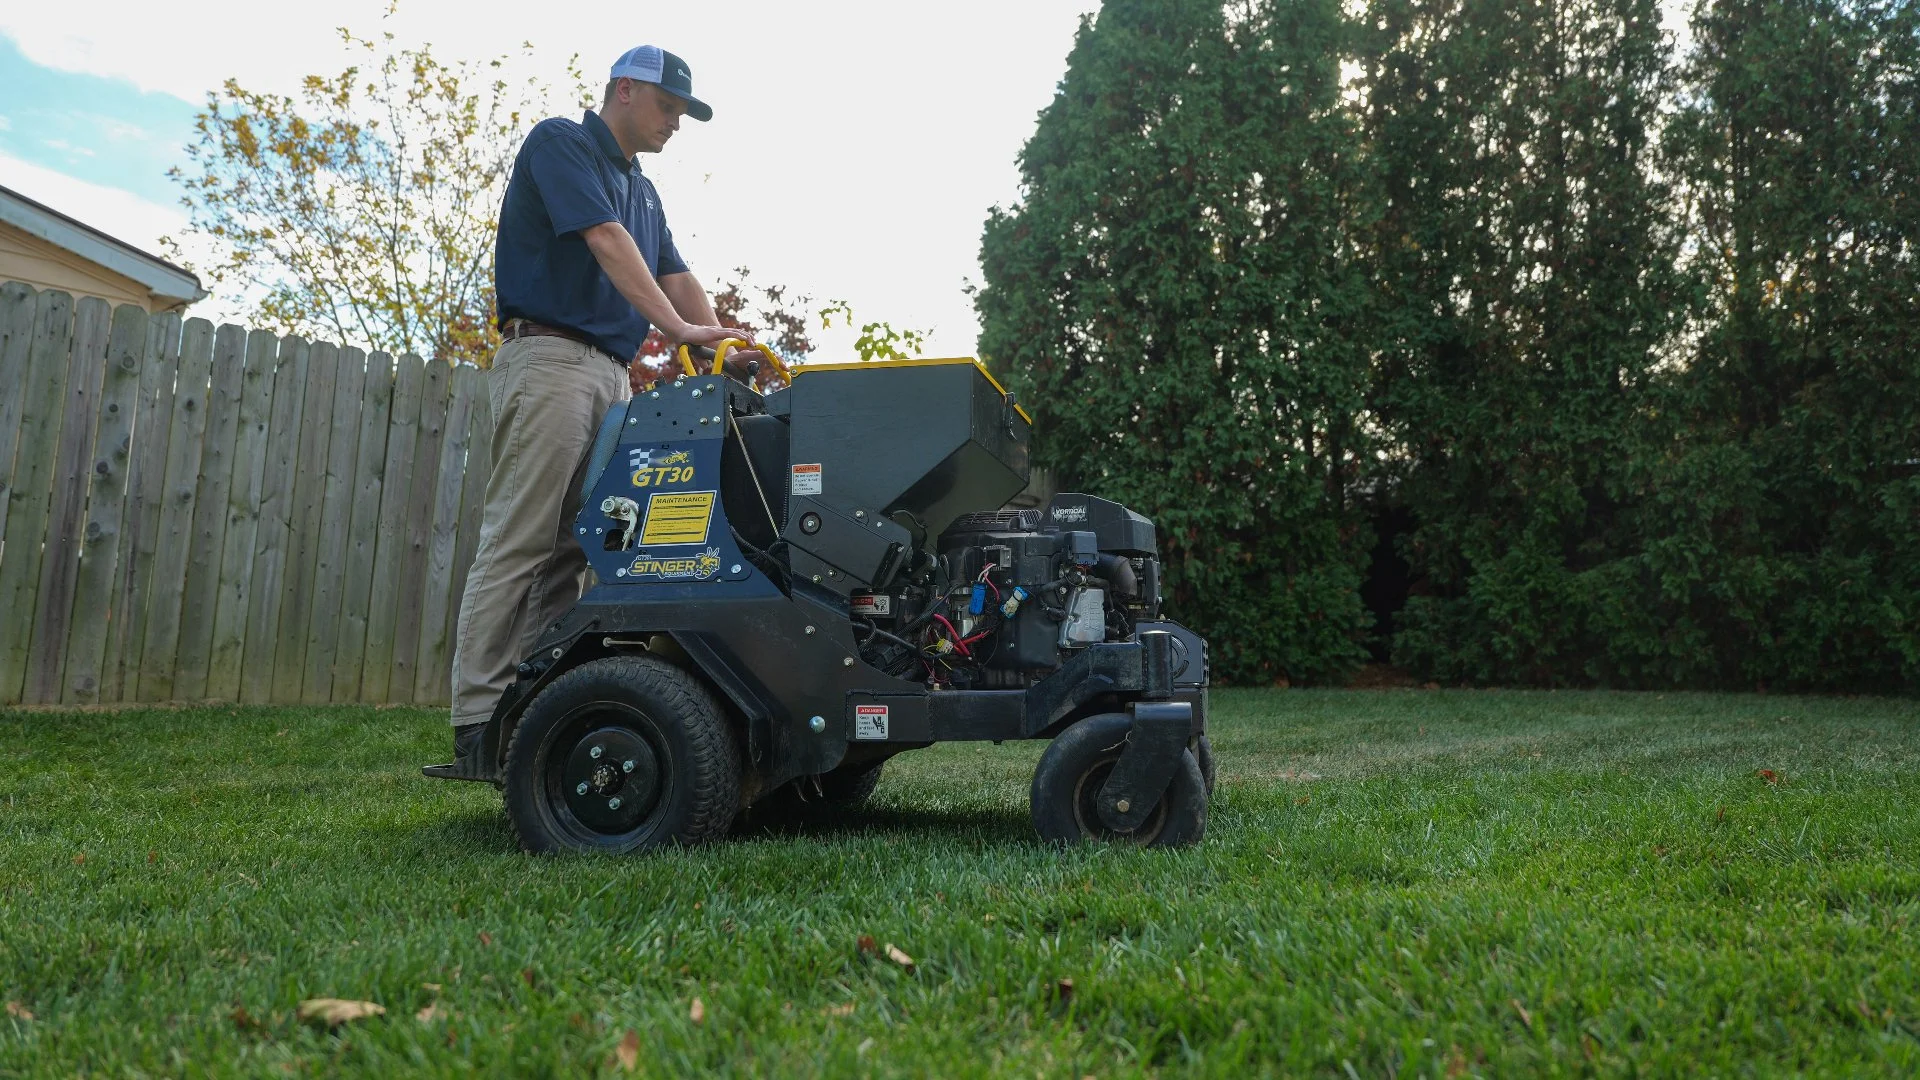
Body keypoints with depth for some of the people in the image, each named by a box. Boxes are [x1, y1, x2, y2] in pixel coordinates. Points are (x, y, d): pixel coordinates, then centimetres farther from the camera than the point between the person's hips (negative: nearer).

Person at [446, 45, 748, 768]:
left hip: (613, 374, 8)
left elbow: (676, 276, 17)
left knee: (572, 550, 2)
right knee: (518, 542, -12)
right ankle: (478, 721, -11)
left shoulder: (643, 191, 26)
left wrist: (727, 349, 1)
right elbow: (606, 241, -13)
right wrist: (677, 328, -22)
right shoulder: (559, 143, 1)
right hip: (550, 357, -8)